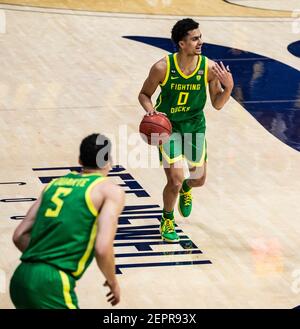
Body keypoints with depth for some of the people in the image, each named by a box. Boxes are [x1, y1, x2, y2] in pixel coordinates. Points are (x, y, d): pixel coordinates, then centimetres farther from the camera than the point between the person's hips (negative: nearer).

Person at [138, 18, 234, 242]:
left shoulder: (210, 68, -17)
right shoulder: (162, 68, -23)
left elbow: (217, 105, -7)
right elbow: (144, 94, -6)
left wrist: (229, 87, -26)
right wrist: (150, 110, -27)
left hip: (195, 126, 3)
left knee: (199, 179, 10)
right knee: (175, 180, -12)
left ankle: (186, 189, 50)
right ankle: (167, 220, 17)